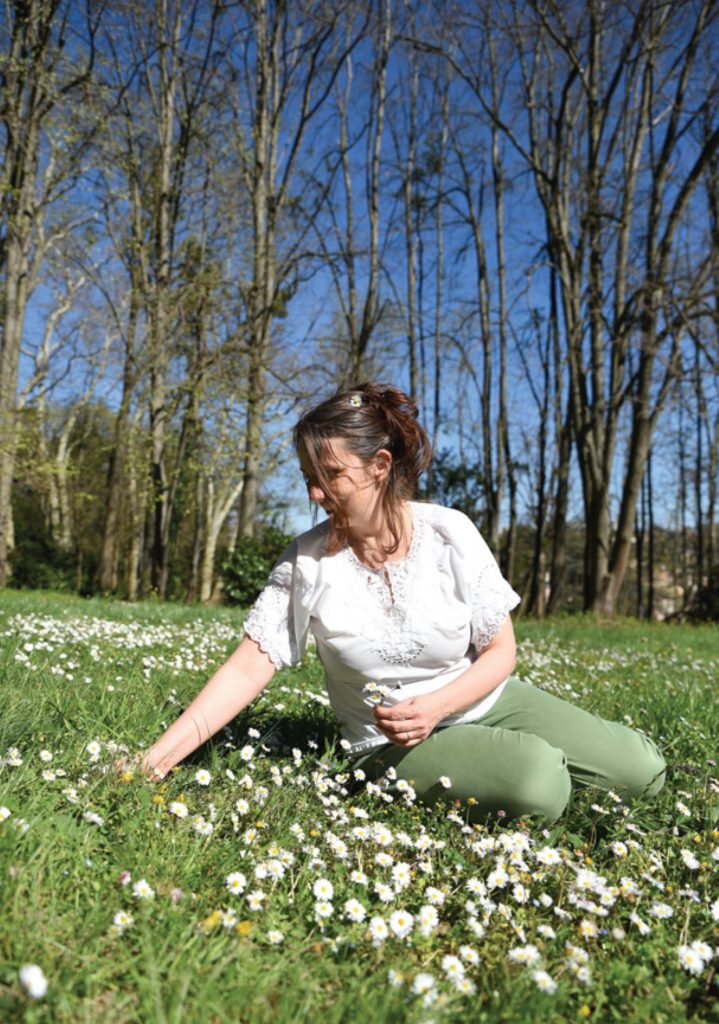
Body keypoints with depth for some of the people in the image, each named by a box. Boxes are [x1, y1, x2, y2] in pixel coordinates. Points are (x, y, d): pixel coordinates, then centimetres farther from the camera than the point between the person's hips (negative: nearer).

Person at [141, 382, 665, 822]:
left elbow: (500, 653, -7)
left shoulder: (450, 533, -14)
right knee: (538, 787, -29)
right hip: (395, 743, -2)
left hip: (485, 700, 2)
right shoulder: (308, 560, -14)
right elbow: (247, 669, -16)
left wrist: (435, 706, -25)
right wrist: (154, 761, -25)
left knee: (642, 771, -6)